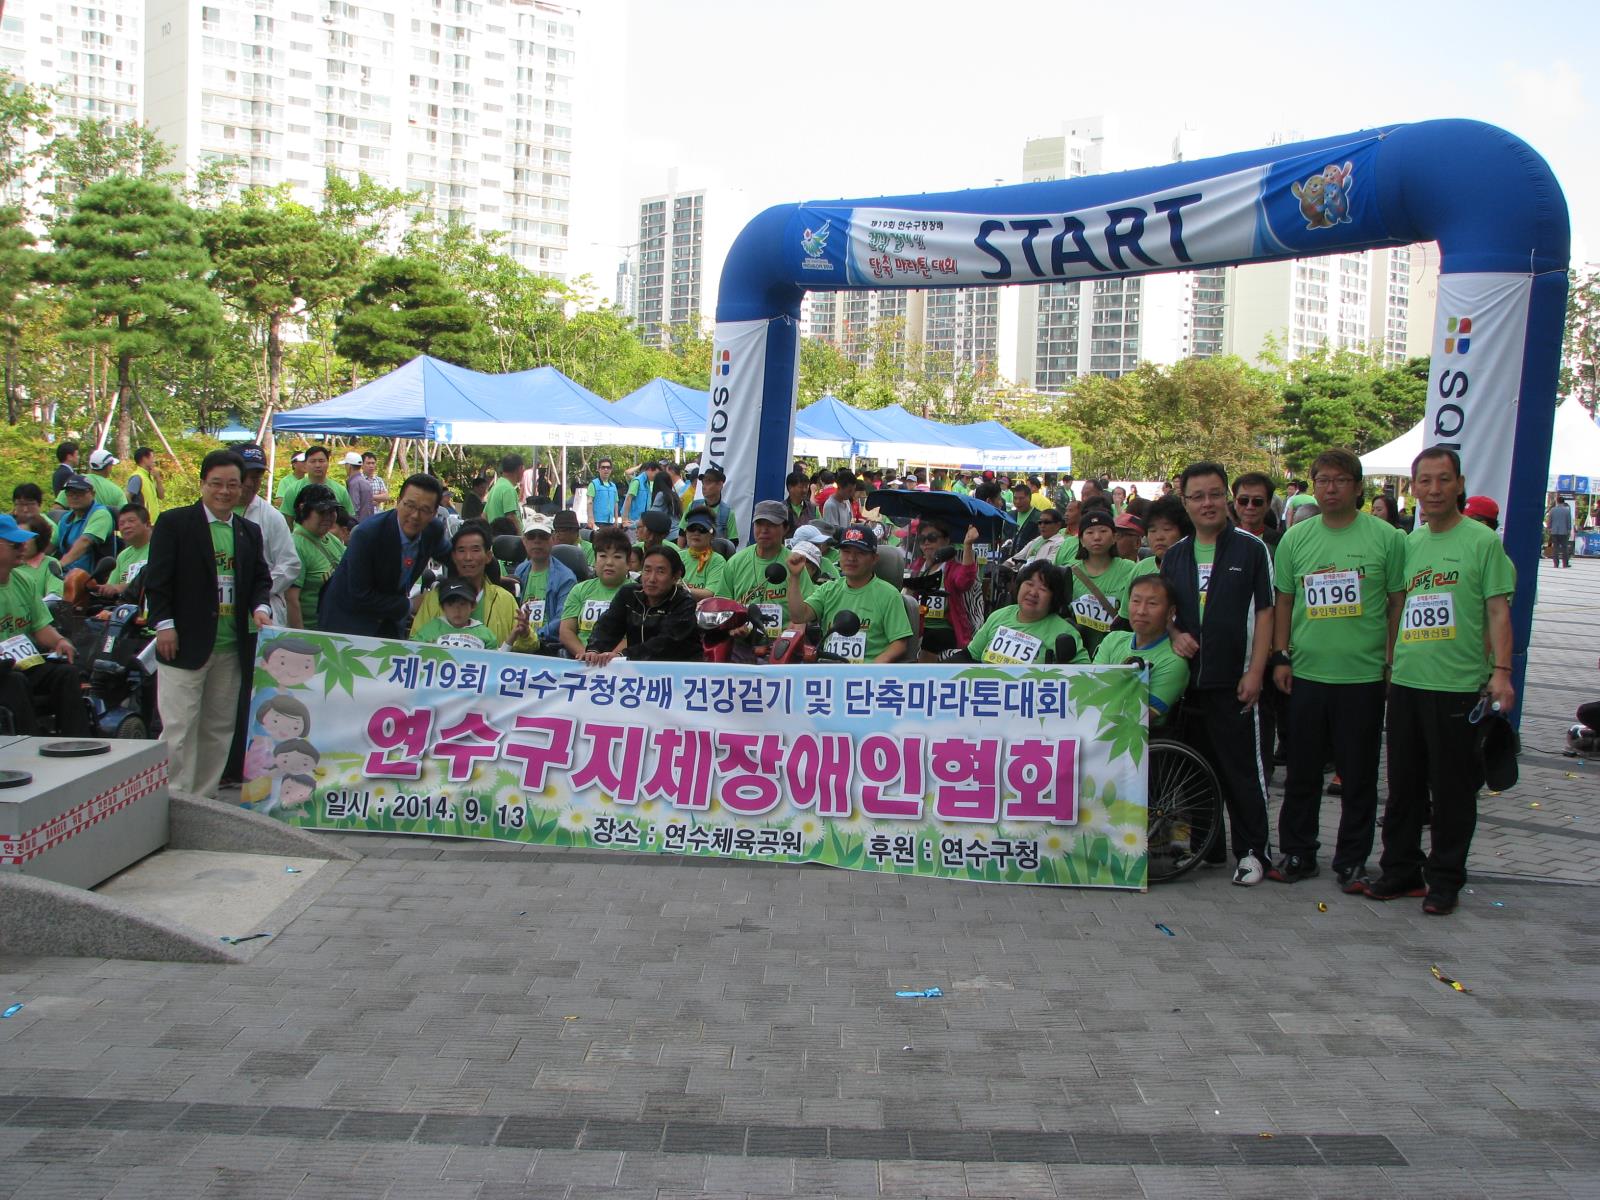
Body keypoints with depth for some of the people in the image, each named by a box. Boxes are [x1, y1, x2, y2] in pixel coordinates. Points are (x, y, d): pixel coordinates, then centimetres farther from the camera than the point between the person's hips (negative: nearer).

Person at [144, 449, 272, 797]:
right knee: (179, 727, -5)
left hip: (232, 647, 5)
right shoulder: (174, 523, 0)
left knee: (219, 727, 10)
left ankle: (205, 797, 19)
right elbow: (157, 578, -4)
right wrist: (164, 624, -12)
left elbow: (261, 578, 16)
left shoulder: (249, 532, 14)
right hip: (185, 643, -5)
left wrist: (260, 607, -4)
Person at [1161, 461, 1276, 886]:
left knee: (1241, 769, -2)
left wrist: (1255, 672, -11)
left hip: (1233, 680, -4)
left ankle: (1252, 851, 7)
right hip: (1186, 678, 5)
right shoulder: (1174, 555, 11)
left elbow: (1264, 613, -4)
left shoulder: (1251, 549, -2)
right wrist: (1175, 634, -4)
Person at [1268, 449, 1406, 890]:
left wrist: (1393, 663, -2)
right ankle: (1296, 853, 22)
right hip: (1306, 674, 2)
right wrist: (1280, 657, 5)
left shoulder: (1386, 537, -2)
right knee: (1302, 771, 10)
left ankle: (1352, 860, 18)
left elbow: (1398, 603, 1)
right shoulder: (1295, 538, 6)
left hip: (1364, 675, -2)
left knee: (1359, 775, 6)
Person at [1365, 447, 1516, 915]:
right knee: (1403, 785, 13)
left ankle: (1444, 879, 14)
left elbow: (1498, 612, -7)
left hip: (1459, 686, -5)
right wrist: (1389, 664, 17)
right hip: (1406, 683, 5)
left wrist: (1501, 672, -15)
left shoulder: (1482, 541, -4)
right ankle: (1400, 869, 24)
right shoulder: (1409, 543, 12)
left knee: (1452, 789, 3)